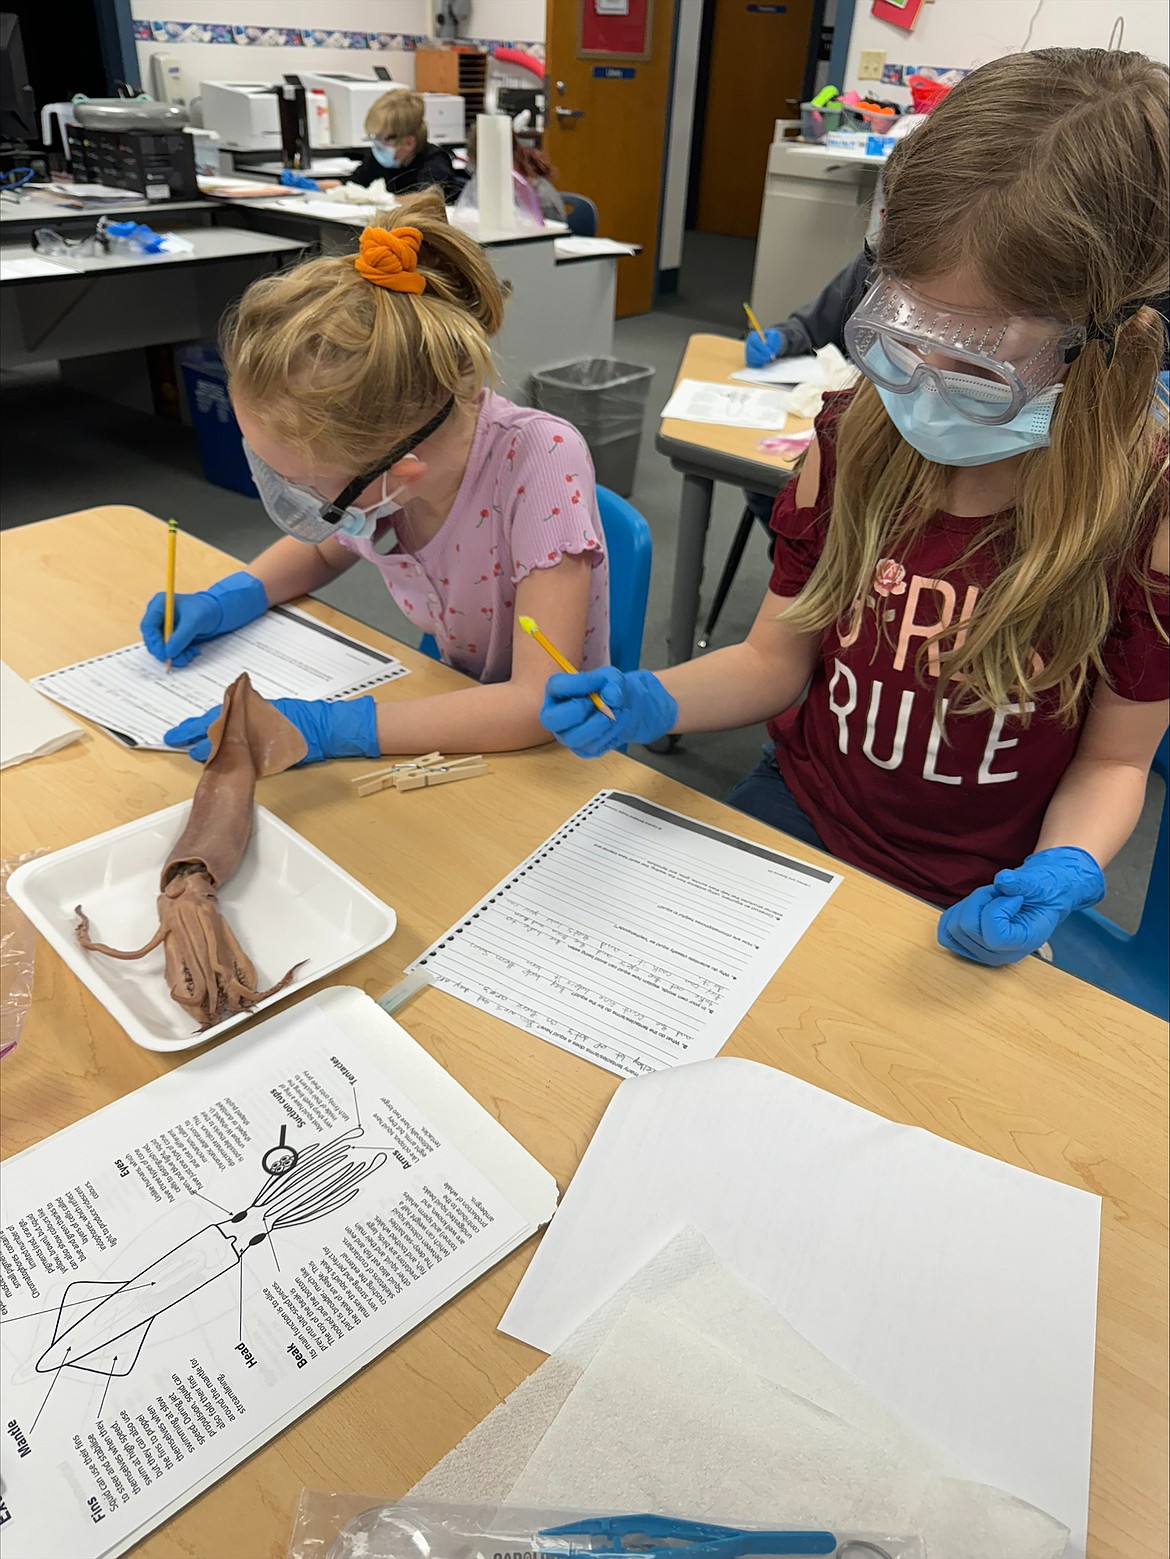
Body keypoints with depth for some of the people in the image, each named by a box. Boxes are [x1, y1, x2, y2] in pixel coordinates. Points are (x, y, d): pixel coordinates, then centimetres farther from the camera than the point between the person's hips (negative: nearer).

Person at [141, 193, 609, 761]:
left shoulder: (541, 459, -28)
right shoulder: (365, 466, -11)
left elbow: (540, 703, -33)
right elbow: (326, 546, 13)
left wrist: (328, 727, -34)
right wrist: (229, 599, -6)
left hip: (548, 749, -4)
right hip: (459, 707, 5)